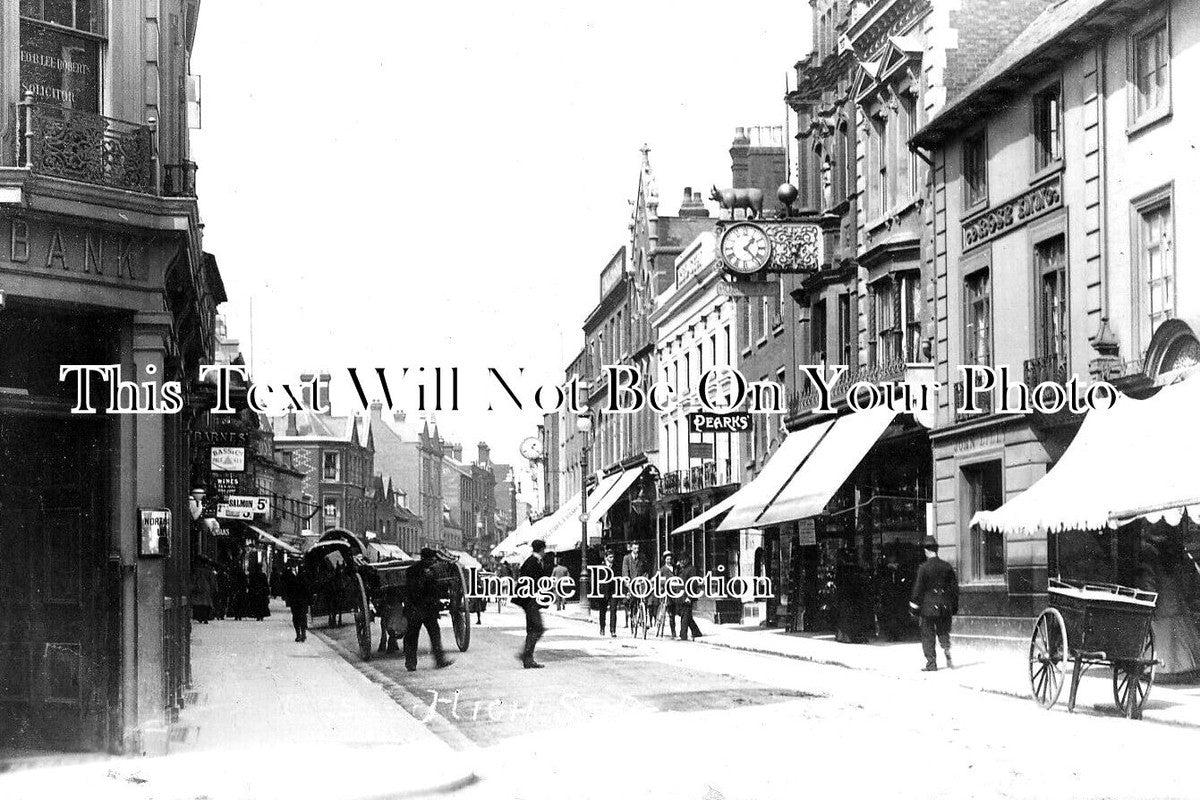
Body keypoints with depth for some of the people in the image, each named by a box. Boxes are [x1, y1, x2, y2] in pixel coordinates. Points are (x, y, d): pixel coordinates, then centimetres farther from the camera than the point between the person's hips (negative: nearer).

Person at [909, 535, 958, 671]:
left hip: (928, 606, -4)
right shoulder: (947, 567, 3)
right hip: (945, 607, 4)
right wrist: (954, 607, 17)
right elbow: (955, 587, 9)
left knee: (928, 636, 6)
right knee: (943, 632, 16)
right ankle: (947, 649, -11)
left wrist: (914, 606, 1)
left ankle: (931, 663, 4)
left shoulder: (924, 568, -10)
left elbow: (918, 588, -8)